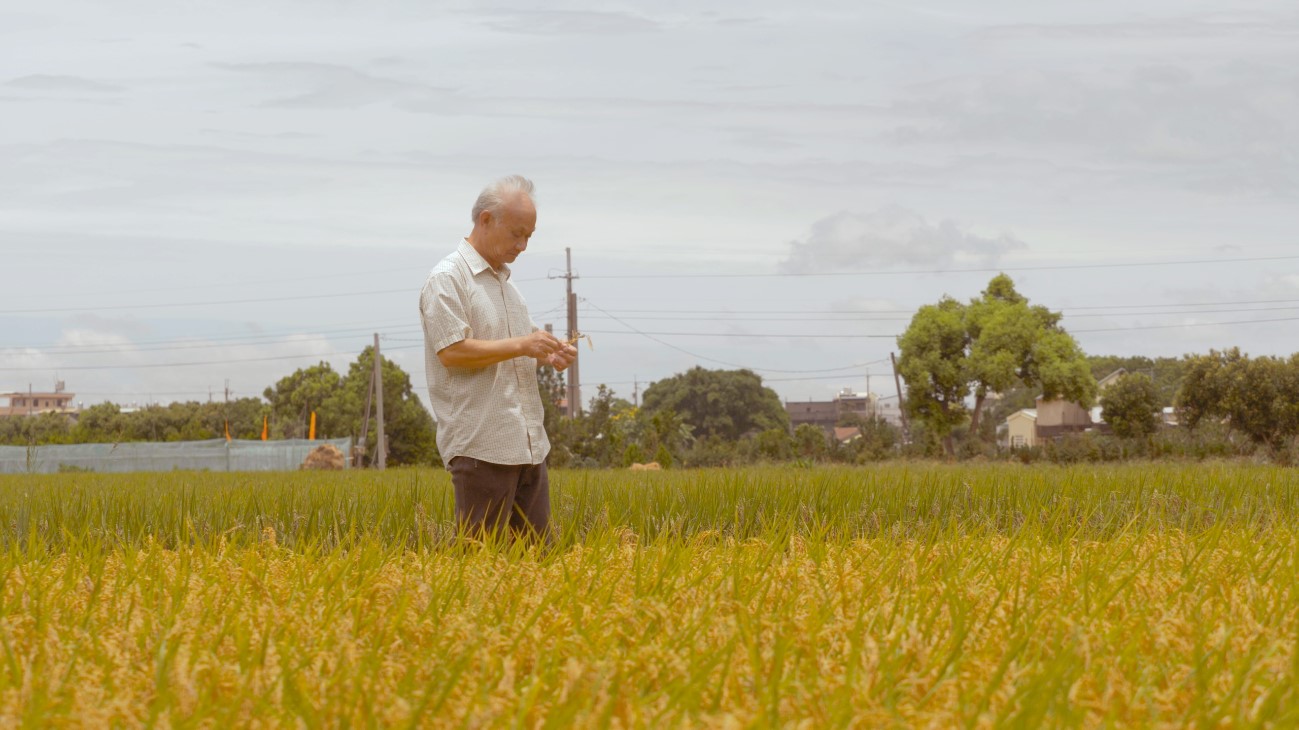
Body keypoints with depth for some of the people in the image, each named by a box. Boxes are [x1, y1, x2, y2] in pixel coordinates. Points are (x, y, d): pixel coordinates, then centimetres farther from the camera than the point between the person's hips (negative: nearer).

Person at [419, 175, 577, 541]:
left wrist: (545, 354, 7)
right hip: (481, 448, -9)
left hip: (529, 444, 9)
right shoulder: (448, 279, -8)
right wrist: (521, 345, -18)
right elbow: (452, 352, -17)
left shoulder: (505, 281, 20)